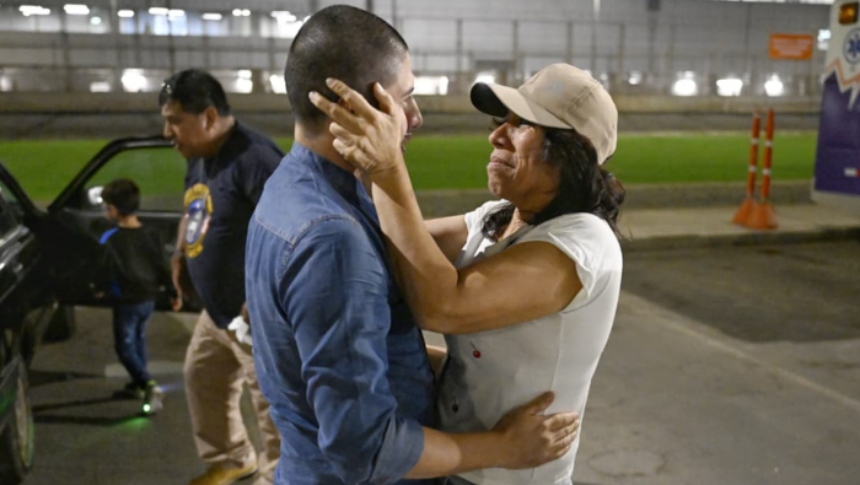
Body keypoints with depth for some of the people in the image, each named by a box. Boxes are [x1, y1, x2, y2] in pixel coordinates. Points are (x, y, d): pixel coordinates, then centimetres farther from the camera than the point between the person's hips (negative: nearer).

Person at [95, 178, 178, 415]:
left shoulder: (110, 240, -17)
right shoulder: (150, 236, 0)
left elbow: (104, 270, -12)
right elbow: (162, 266, 3)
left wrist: (100, 289, 8)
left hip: (126, 302, -6)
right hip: (148, 299, 6)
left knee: (125, 347, 1)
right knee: (138, 340, 24)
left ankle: (150, 386, -18)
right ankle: (138, 384, 35)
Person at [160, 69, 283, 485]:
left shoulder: (254, 158, -24)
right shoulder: (199, 158, 8)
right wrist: (180, 256, 11)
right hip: (215, 311, 10)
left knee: (272, 402, 4)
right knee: (203, 382, 23)